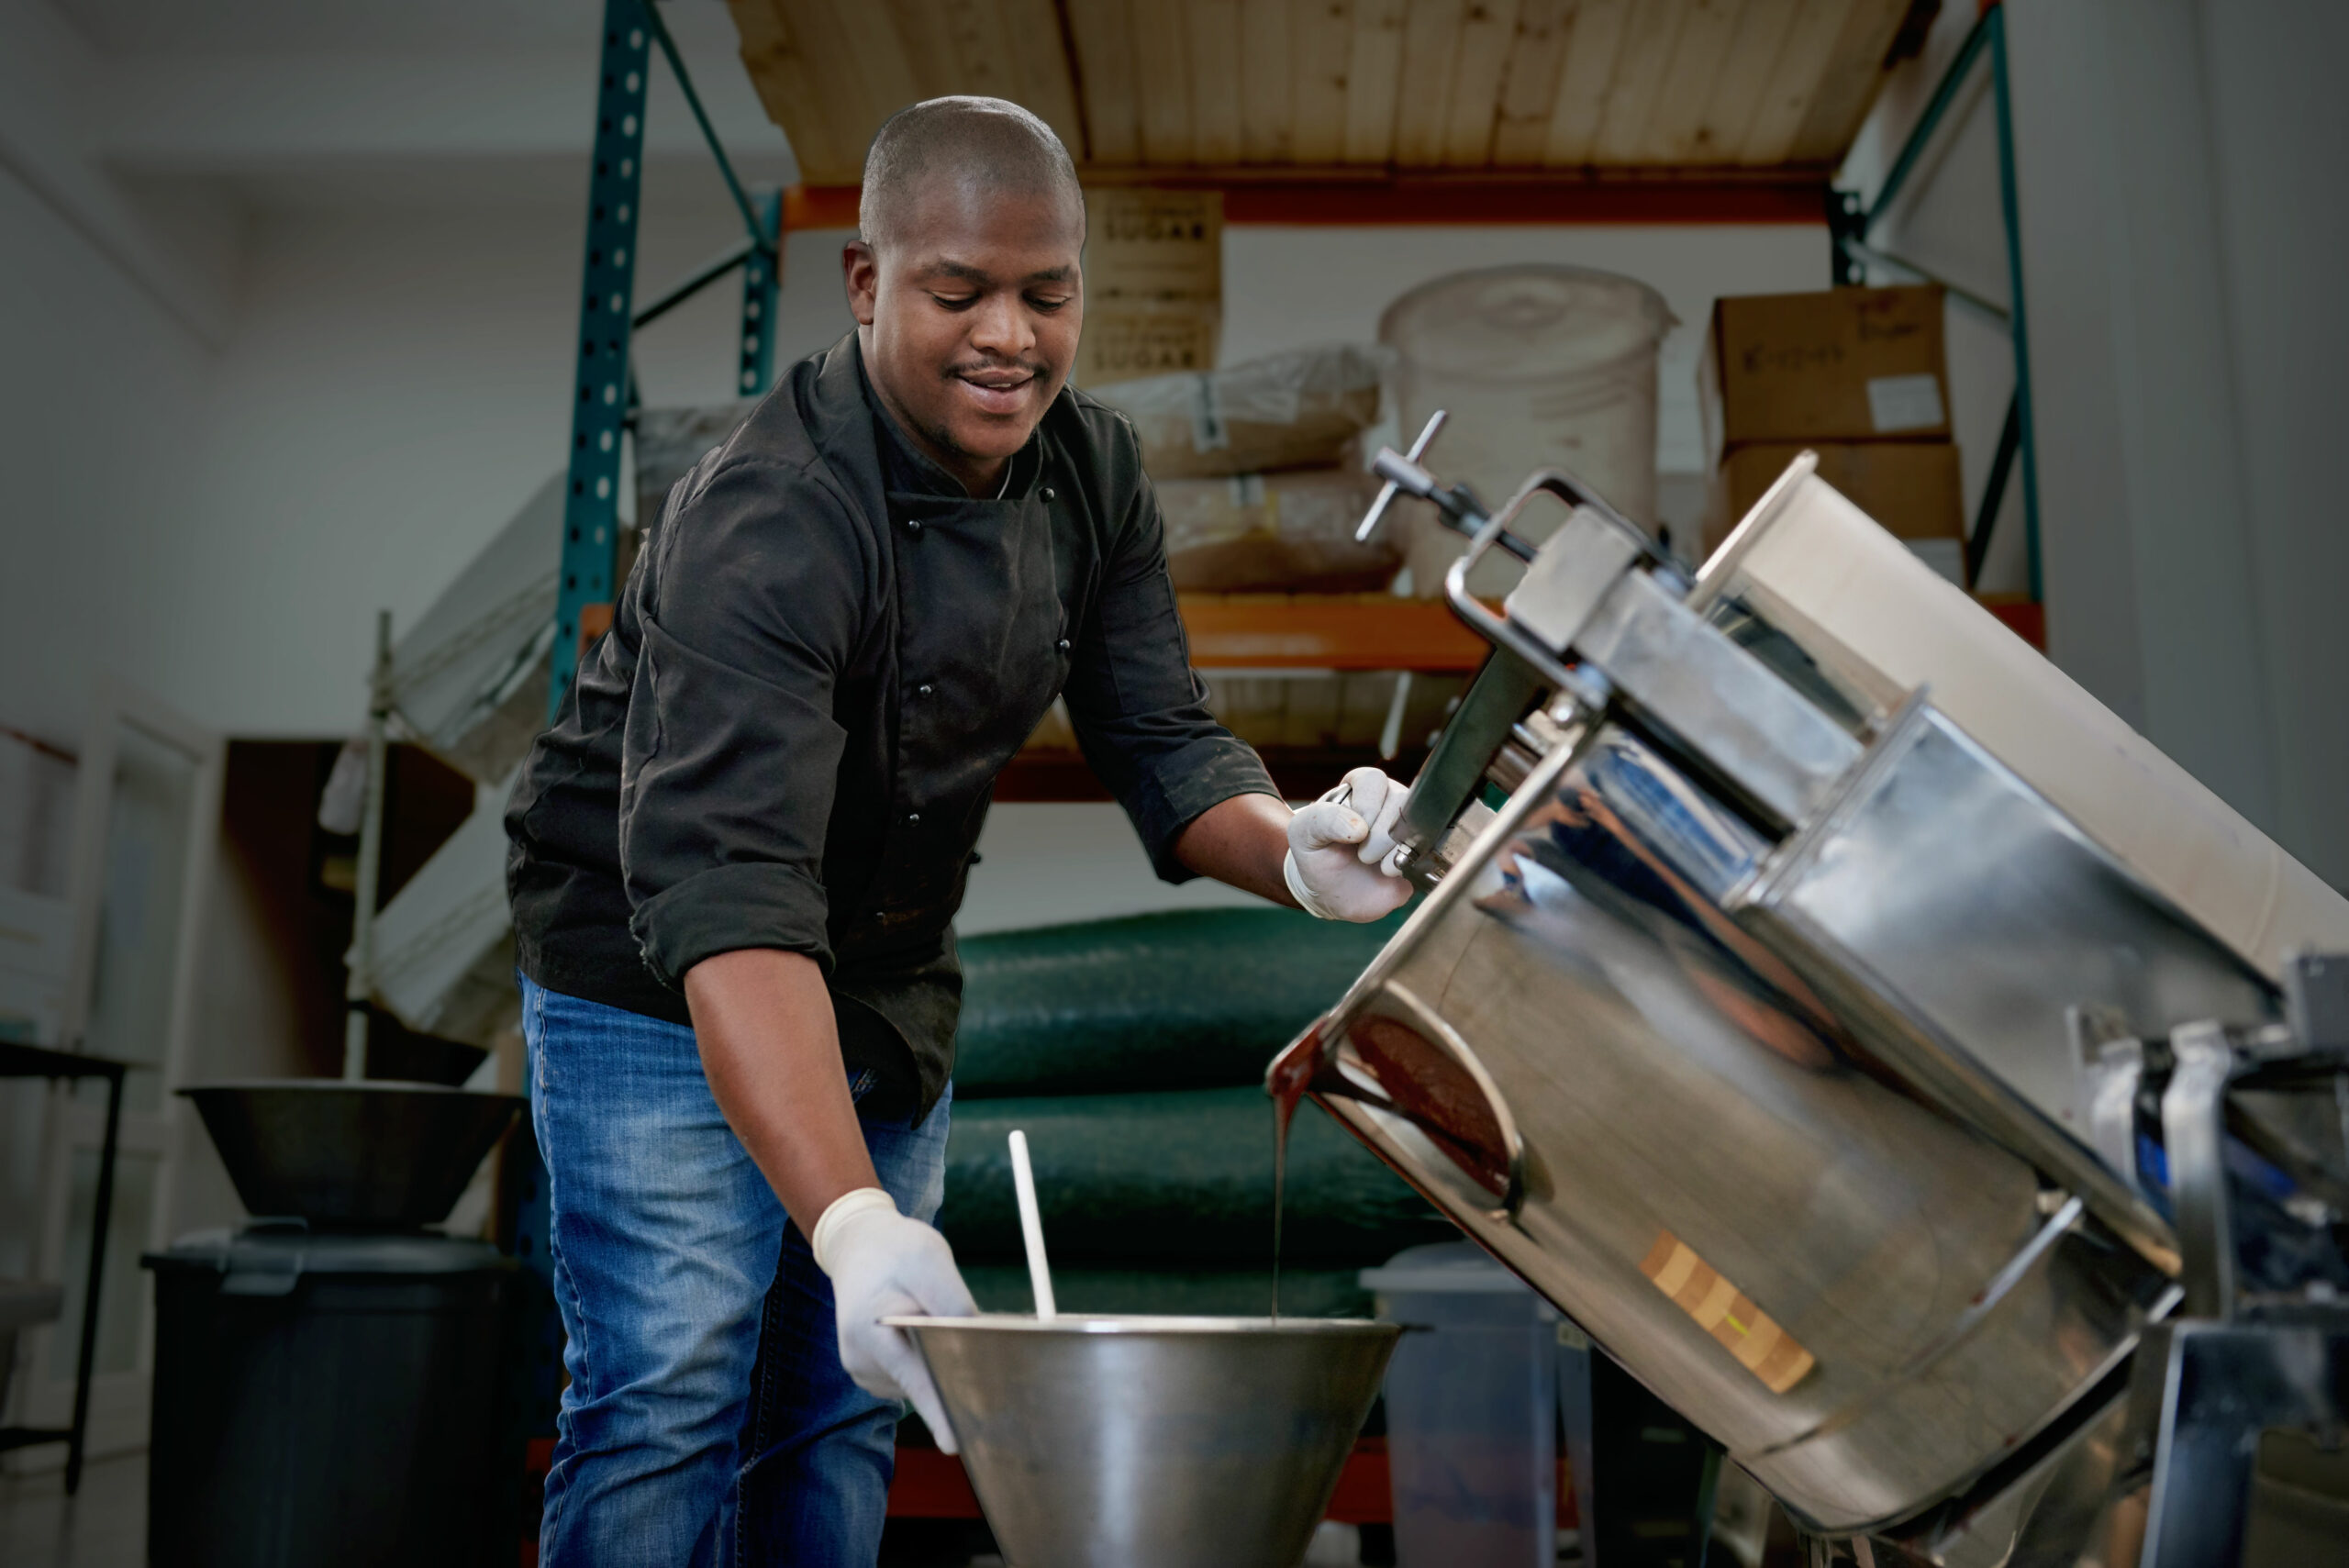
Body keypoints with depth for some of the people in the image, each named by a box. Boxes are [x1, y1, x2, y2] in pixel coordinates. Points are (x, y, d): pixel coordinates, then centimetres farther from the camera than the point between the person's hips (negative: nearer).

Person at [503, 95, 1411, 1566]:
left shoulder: (1095, 475, -6)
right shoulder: (768, 523, -30)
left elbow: (1162, 743, -5)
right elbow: (722, 892, -41)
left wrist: (1292, 849, -28)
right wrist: (852, 1217, -53)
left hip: (892, 991, 7)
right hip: (661, 995, -6)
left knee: (848, 1410, 12)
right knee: (672, 1402, -10)